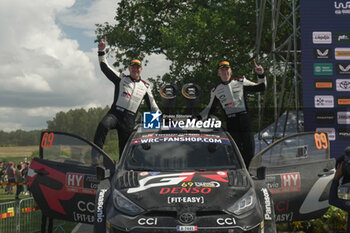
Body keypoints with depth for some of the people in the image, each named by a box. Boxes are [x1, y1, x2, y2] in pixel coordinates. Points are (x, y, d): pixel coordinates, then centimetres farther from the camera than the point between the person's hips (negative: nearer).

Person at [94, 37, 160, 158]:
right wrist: (101, 51, -3)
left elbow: (153, 106, 25)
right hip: (115, 112, -2)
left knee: (125, 146, 2)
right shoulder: (121, 78, 14)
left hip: (129, 118, 2)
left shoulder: (145, 87, 19)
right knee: (103, 125, -33)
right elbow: (105, 67, 7)